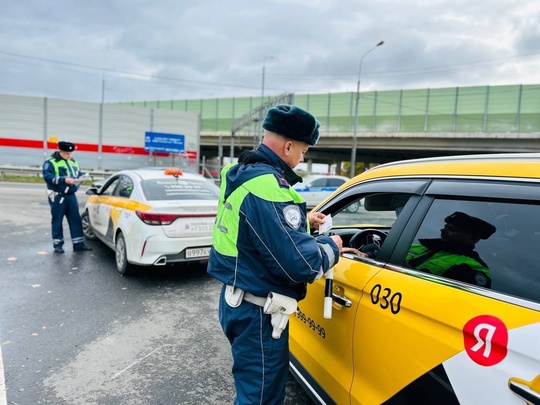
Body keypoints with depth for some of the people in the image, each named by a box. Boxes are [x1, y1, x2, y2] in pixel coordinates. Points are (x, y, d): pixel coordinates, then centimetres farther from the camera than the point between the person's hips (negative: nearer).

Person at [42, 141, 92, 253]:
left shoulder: (73, 162, 15)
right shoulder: (50, 162, -6)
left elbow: (79, 173, 23)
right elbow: (47, 177, -18)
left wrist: (80, 178, -1)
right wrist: (64, 179, -26)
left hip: (71, 196, 6)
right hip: (58, 196, -6)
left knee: (75, 220, 5)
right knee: (57, 221, 4)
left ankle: (78, 244, 10)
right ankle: (58, 244, 14)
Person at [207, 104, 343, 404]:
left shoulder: (242, 174, 6)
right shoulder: (269, 187, -26)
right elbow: (300, 264, -28)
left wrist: (302, 222, 16)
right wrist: (331, 247, -8)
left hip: (238, 300, 10)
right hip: (257, 312, -10)